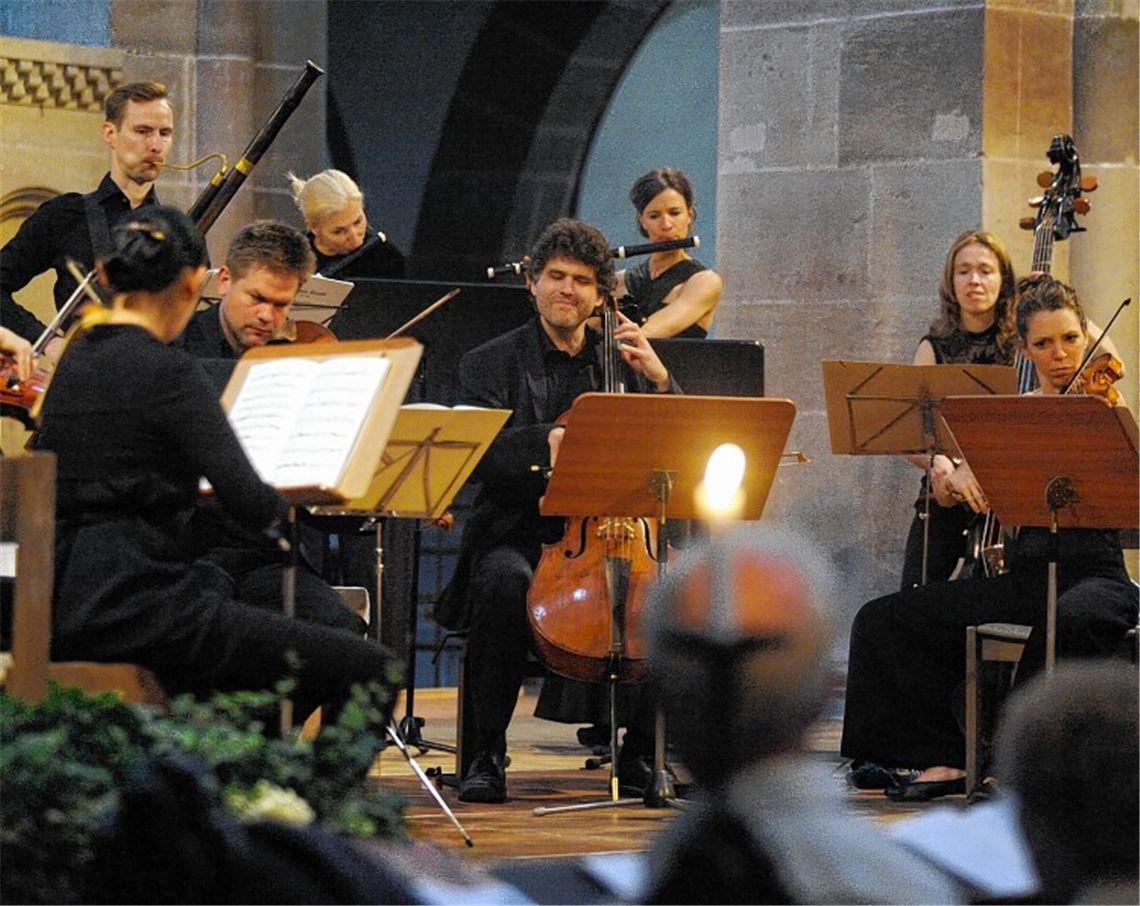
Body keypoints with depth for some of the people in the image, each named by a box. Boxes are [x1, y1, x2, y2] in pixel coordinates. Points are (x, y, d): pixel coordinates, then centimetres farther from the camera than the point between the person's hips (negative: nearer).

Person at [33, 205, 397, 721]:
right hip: (139, 608, -9)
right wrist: (288, 498, 4)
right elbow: (253, 507, -16)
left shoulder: (74, 361, 12)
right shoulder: (168, 371, -11)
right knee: (369, 670, -5)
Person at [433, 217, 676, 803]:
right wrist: (545, 442, -29)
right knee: (503, 580, -37)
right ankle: (486, 753, -24)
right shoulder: (491, 363, 7)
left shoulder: (620, 360, 17)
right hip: (520, 535, -2)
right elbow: (478, 454, -11)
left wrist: (658, 380, -4)